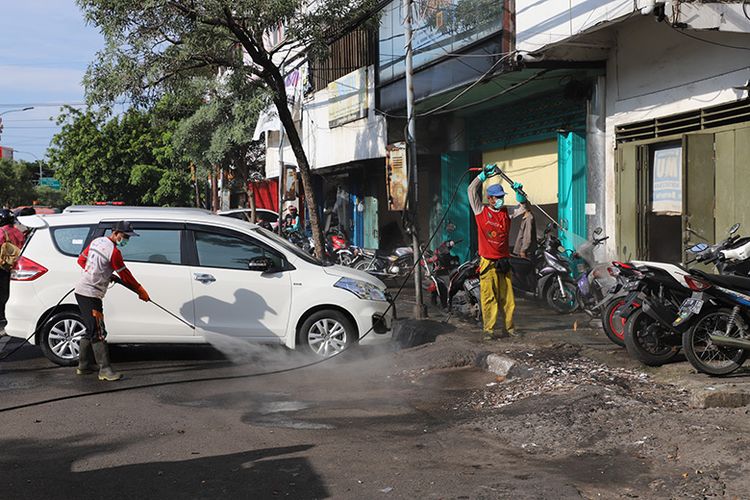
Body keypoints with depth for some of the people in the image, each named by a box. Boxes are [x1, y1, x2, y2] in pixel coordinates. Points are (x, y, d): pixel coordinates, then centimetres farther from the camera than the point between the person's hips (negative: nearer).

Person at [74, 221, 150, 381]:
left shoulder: (97, 241, 10)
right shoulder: (114, 251, -16)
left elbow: (81, 260, 19)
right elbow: (125, 276, -10)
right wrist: (141, 292, 1)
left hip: (81, 291, 10)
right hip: (90, 294, -10)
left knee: (91, 330, 17)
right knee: (98, 332, -9)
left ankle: (84, 365, 24)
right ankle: (105, 369, -9)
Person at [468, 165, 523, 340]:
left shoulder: (506, 212, 12)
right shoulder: (481, 210, 3)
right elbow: (472, 191, -1)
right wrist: (484, 174, -4)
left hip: (504, 261, 4)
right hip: (488, 262, -4)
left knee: (507, 296, 5)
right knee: (488, 297, -5)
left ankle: (509, 327, 14)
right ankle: (488, 329, 0)